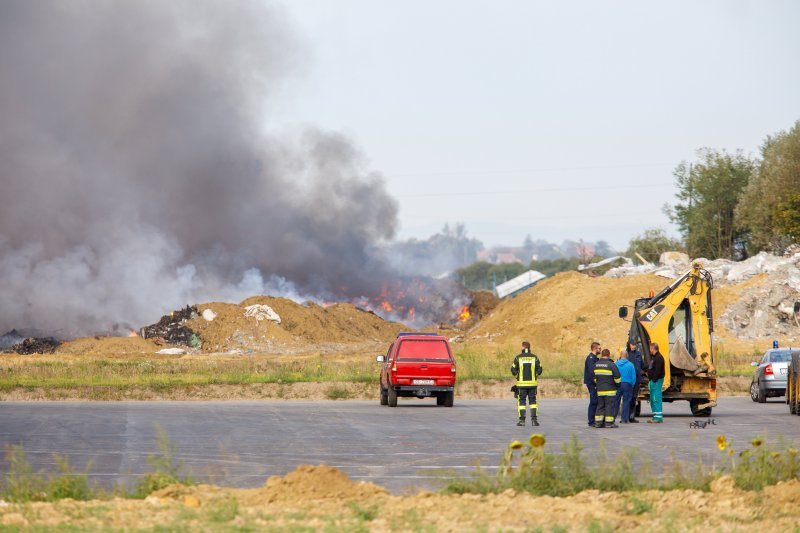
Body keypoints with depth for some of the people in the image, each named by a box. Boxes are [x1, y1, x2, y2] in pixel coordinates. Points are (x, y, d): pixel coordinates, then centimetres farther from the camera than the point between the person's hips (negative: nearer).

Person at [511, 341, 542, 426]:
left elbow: (513, 370, -6)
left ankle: (522, 420, 1)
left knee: (521, 402, 5)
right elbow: (539, 370, -1)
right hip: (532, 383, 1)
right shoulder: (534, 357, 0)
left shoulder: (518, 358, -5)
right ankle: (534, 419, -1)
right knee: (532, 401, 9)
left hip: (521, 384, -1)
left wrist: (516, 376, 15)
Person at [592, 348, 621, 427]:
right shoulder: (611, 365, -12)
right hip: (610, 390, -5)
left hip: (599, 389, 5)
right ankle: (609, 423, -5)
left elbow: (594, 377, 16)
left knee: (600, 405, 12)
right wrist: (617, 385, 7)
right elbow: (617, 377, -10)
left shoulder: (596, 365, 7)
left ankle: (598, 422, 9)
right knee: (609, 405, -2)